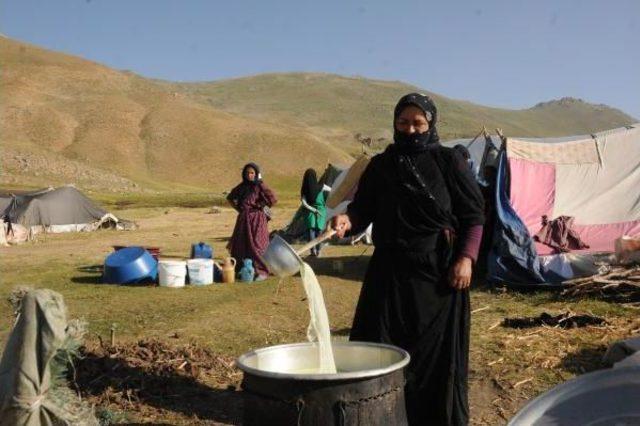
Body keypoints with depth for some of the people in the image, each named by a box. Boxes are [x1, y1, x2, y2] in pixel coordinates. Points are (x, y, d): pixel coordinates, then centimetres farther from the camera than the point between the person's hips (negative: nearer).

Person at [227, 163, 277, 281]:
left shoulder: (260, 186, -8)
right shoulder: (242, 186, 9)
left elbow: (272, 199, -18)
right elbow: (230, 197, 24)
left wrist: (259, 205, -9)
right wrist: (238, 207, 11)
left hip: (257, 219, -6)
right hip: (243, 219, 6)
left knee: (256, 245, -6)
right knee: (240, 244, 8)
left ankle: (262, 272, 2)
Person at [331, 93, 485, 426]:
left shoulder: (449, 162, 0)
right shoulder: (380, 165, 8)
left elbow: (473, 215, -1)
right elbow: (363, 208, 4)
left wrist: (466, 258, -12)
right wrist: (347, 220, -18)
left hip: (439, 270, -2)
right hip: (390, 269, 3)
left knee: (438, 351, 4)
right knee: (378, 347, 3)